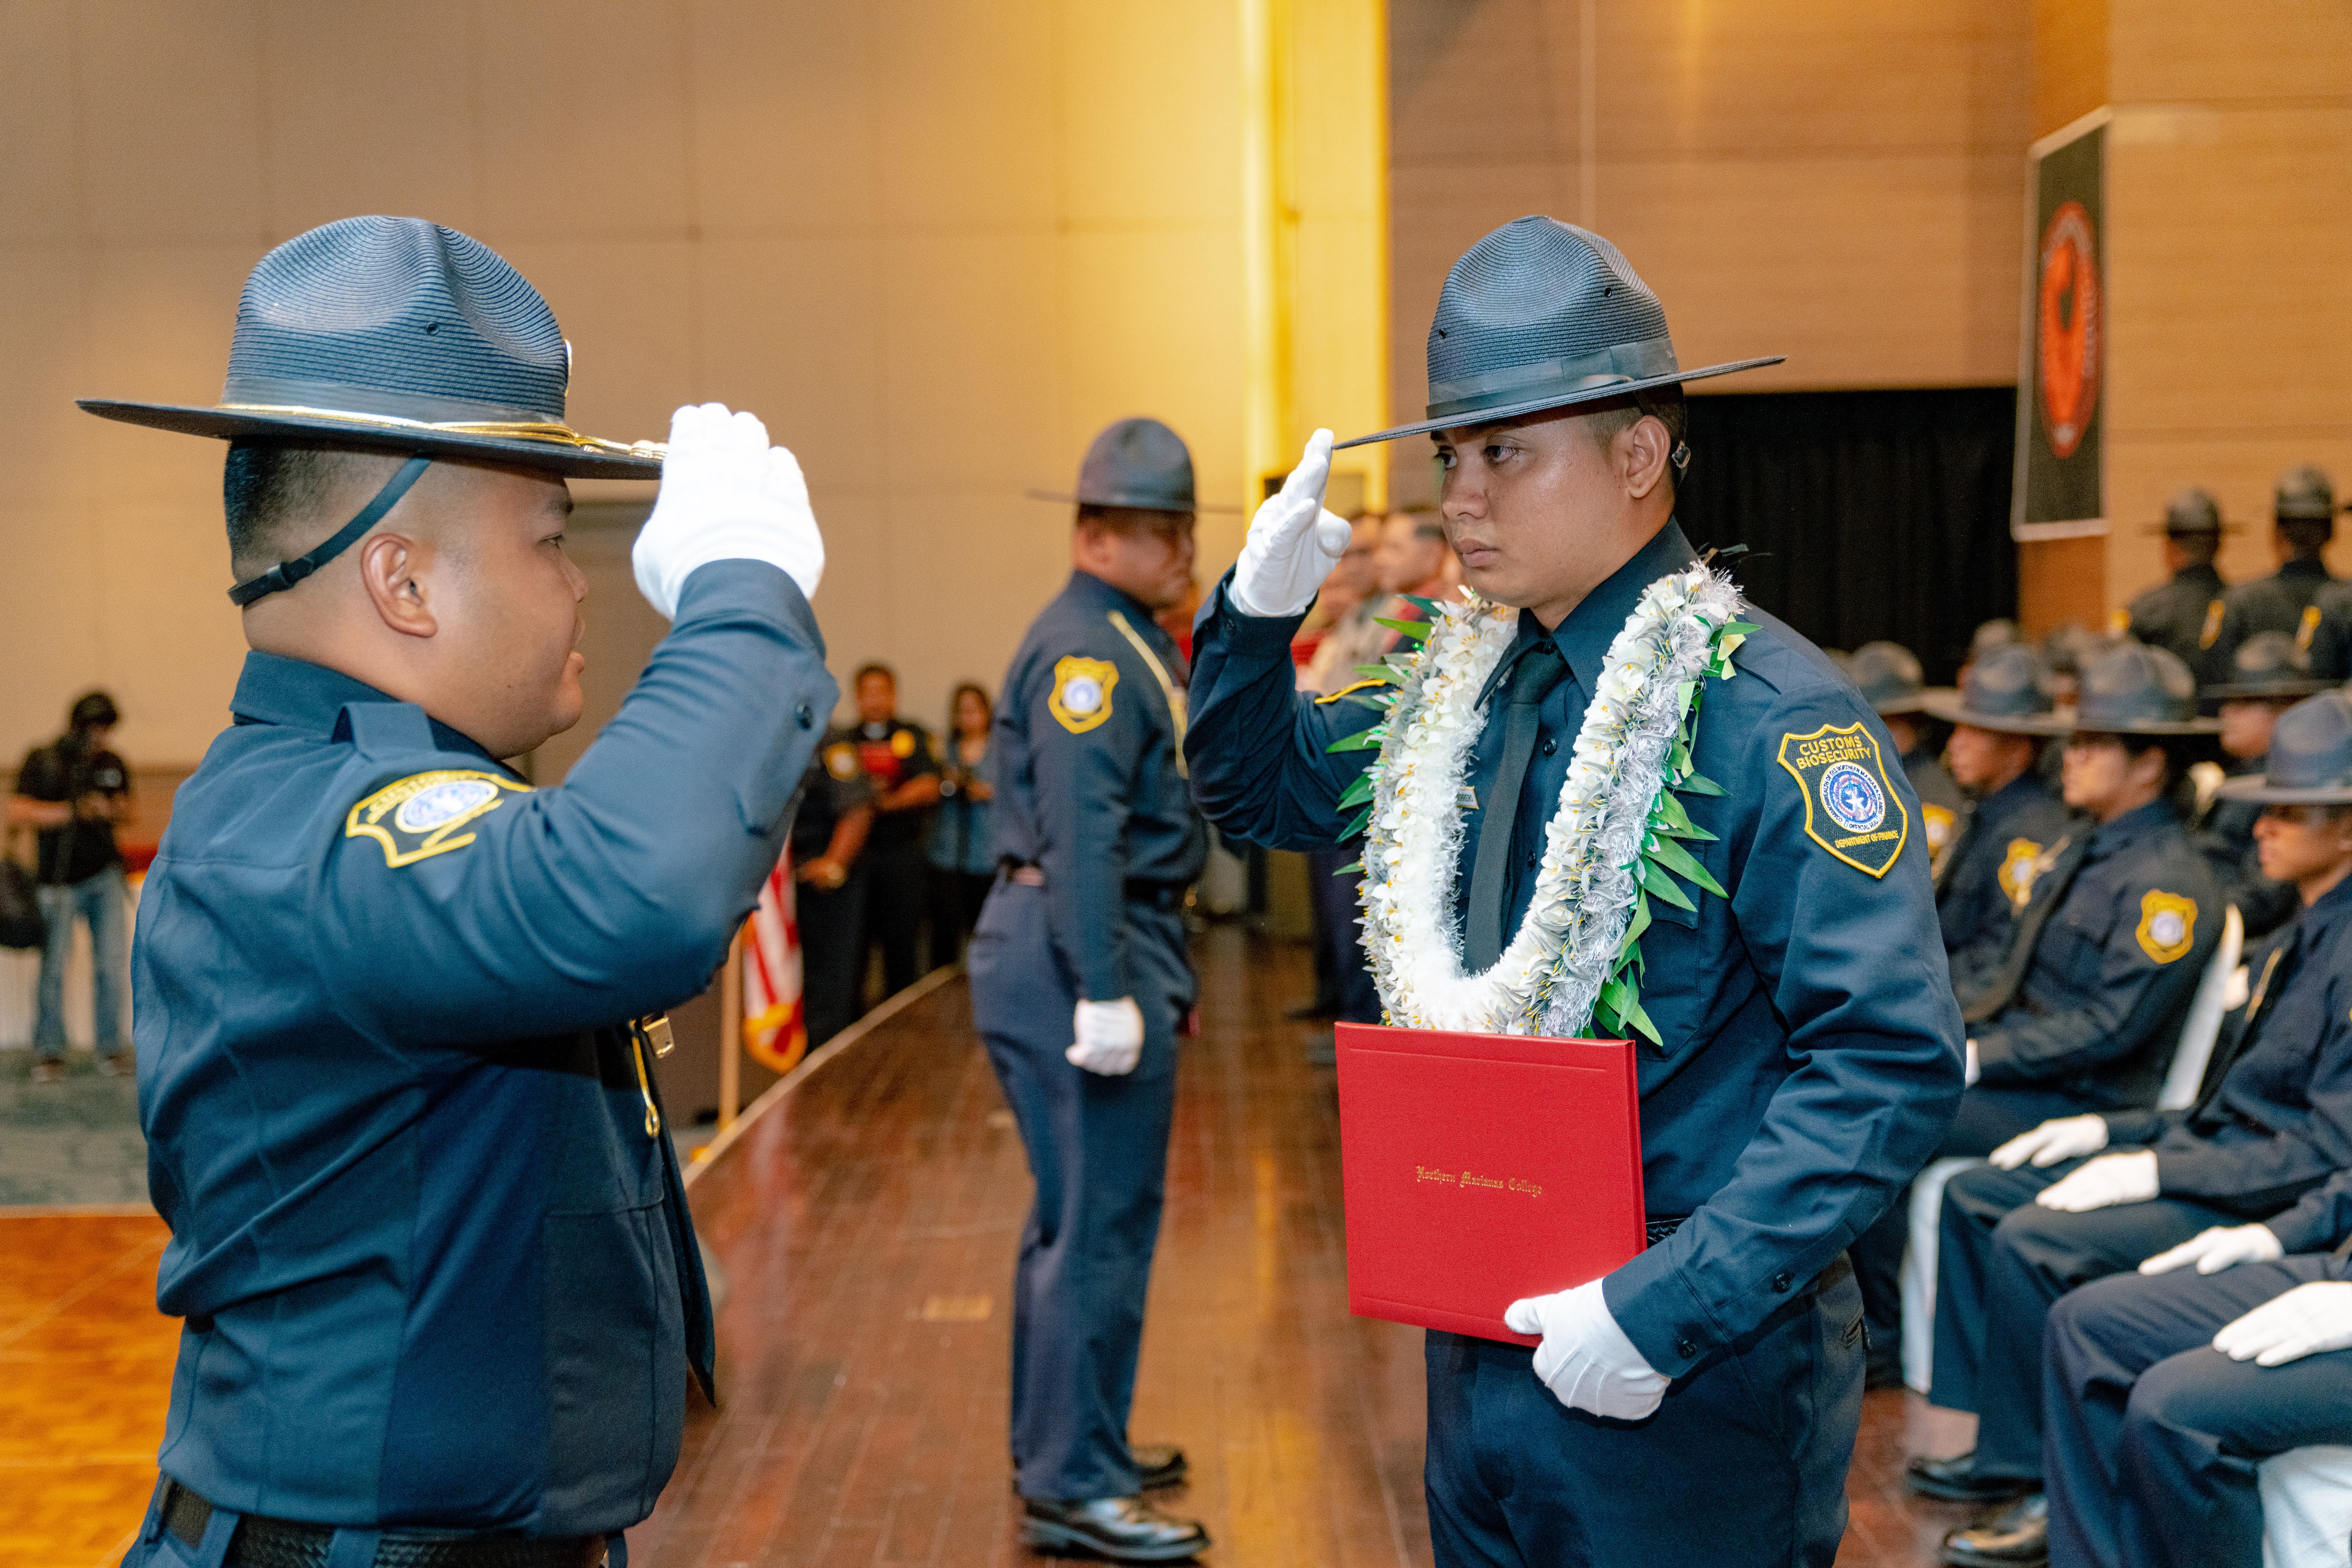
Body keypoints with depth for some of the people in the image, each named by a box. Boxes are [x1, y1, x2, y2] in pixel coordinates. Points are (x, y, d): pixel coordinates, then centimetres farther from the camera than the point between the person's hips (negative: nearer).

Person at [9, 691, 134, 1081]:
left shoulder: (111, 764, 8)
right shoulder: (43, 762, -6)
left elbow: (126, 810, 20)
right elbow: (17, 810, -16)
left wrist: (115, 809, -4)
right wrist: (70, 811, -23)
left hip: (105, 876, 3)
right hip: (59, 881, -3)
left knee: (112, 962, -1)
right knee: (54, 966, -3)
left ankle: (111, 1048, 7)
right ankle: (49, 1053, 8)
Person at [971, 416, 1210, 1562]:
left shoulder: (1133, 645, 19)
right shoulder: (1086, 648, -15)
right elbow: (1079, 834, -24)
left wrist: (1165, 974, 23)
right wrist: (1105, 995, -28)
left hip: (1117, 945, 11)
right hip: (1084, 952, -11)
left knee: (1079, 1210, 18)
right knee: (1100, 1220, -7)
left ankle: (1060, 1446, 30)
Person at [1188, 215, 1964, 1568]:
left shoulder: (1768, 716, -17)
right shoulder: (1459, 695, 4)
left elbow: (1896, 1061, -22)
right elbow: (1259, 790, 20)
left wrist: (1671, 1305, -26)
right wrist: (1258, 616, 0)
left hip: (1686, 1391, -7)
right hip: (1480, 1360, 7)